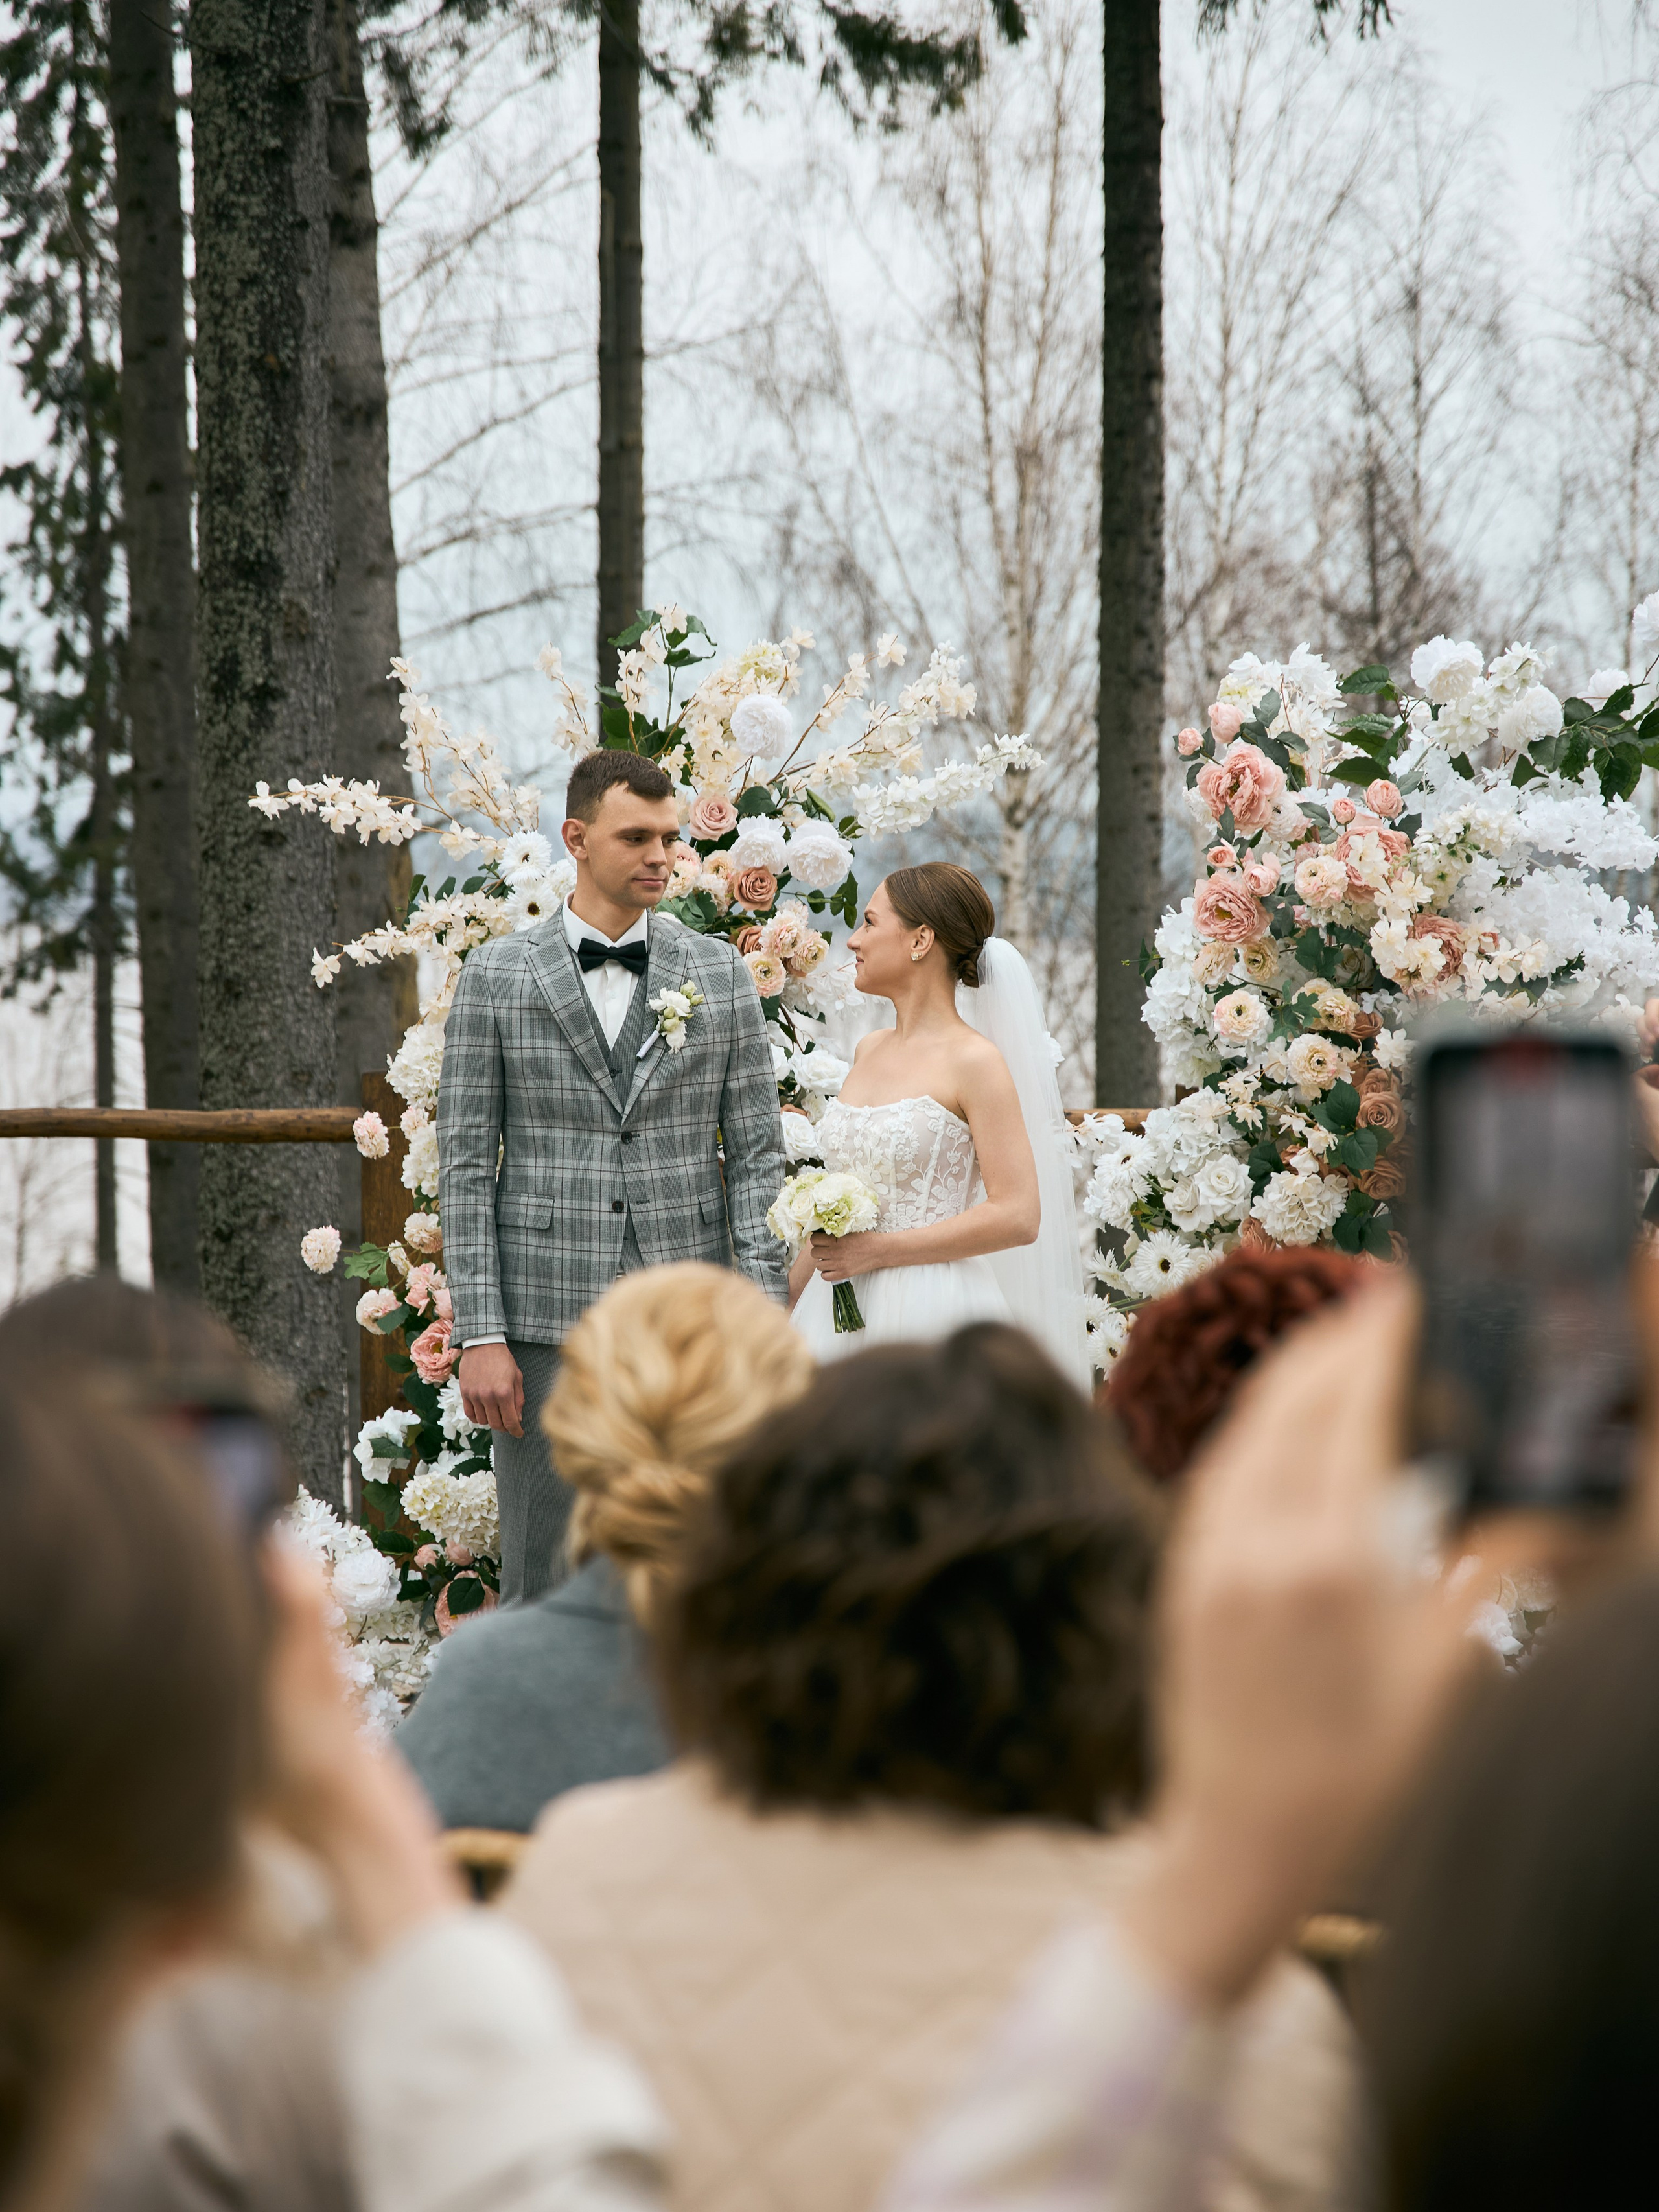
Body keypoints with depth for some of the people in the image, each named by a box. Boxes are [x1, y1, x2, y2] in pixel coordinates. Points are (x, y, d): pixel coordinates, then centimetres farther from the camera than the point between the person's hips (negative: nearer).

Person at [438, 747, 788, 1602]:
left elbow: (757, 1155, 5)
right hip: (546, 1321, -1)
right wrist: (480, 1336, -7)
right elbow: (465, 1165, 1)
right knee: (544, 1579, 1)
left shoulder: (721, 973, 7)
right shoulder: (496, 977, 2)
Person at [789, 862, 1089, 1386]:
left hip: (928, 1318, -6)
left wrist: (878, 1251, -15)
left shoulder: (974, 1062, -9)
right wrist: (785, 1304, 15)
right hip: (840, 1311, 6)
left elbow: (1018, 1216, -15)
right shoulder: (869, 1051, 14)